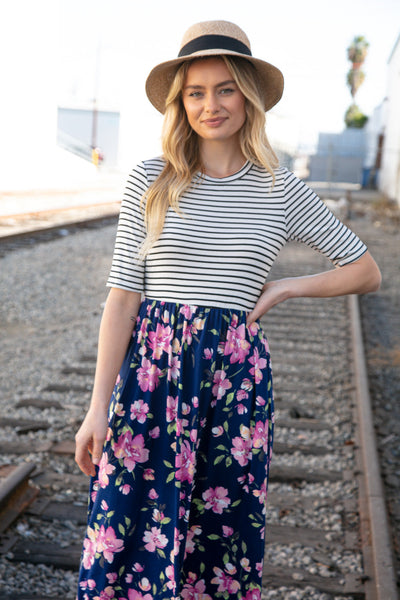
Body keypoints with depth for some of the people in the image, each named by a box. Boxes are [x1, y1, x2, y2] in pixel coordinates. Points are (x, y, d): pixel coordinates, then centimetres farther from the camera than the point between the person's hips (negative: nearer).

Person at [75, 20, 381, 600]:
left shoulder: (282, 191, 4)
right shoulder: (150, 181, 1)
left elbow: (366, 271, 12)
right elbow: (122, 298, -1)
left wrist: (283, 288, 1)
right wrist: (99, 406, -6)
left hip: (236, 375, 1)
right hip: (151, 369, 0)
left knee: (224, 531, 10)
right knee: (126, 535, 1)